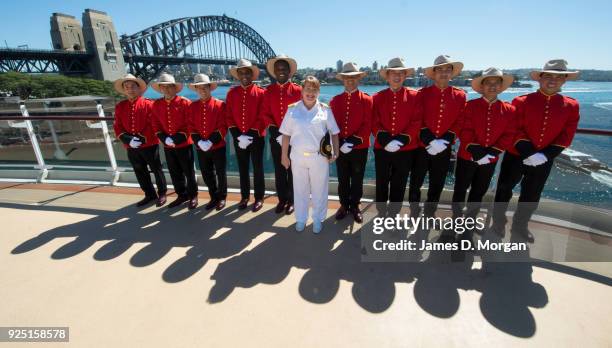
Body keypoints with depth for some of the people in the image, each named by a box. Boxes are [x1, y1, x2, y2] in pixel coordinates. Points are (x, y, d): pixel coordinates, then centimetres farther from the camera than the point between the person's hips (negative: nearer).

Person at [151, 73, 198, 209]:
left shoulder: (185, 103, -10)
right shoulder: (156, 104, 5)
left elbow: (190, 124, -11)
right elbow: (156, 124, 8)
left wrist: (178, 138, -18)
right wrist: (165, 139, -8)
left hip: (184, 144, -5)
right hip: (167, 146, 5)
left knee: (189, 171, 6)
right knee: (174, 172, 14)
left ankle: (193, 196, 21)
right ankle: (182, 195, 30)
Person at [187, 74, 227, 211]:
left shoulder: (220, 105, -6)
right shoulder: (193, 106, 6)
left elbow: (223, 127, -11)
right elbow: (191, 127, 4)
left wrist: (211, 141, -18)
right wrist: (199, 142, -11)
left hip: (218, 146, -4)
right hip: (200, 148, 4)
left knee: (220, 173, 6)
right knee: (207, 174, 12)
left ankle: (222, 198, 23)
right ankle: (214, 197, 27)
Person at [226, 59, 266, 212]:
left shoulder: (260, 93, -5)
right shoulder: (232, 93, 5)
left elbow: (263, 118, -10)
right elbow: (229, 117, 3)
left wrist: (250, 136, -16)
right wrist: (237, 136, -9)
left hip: (256, 138, -3)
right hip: (238, 139, 3)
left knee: (257, 169, 5)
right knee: (242, 169, 12)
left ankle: (259, 198, 19)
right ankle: (244, 197, 27)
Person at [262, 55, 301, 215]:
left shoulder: (297, 90, -3)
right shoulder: (269, 91, 5)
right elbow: (265, 113, 1)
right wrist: (276, 133, -11)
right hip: (275, 137, 2)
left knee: (292, 169, 7)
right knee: (279, 169, 10)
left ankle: (291, 200, 21)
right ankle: (282, 199, 24)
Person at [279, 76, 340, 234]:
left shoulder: (325, 109, -2)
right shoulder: (292, 109, -1)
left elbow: (334, 133, 3)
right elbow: (286, 134, 2)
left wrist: (335, 152, -5)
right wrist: (284, 155, 2)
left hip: (319, 156, -1)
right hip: (298, 156, 1)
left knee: (319, 189, 10)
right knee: (300, 189, 13)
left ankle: (318, 219, 30)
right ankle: (301, 219, 32)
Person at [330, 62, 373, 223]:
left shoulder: (366, 100, -2)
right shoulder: (335, 100, 5)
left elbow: (367, 125, -8)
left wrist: (354, 141, -19)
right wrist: (339, 142, -12)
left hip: (360, 147, -1)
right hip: (340, 147, 2)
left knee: (357, 180, 10)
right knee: (342, 179, 13)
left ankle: (355, 207, 28)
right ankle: (344, 205, 30)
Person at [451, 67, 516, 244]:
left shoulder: (509, 110, 1)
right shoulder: (470, 105, -6)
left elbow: (508, 135, -2)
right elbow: (464, 131, -12)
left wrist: (491, 153, -15)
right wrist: (474, 150, -21)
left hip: (490, 161, 3)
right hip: (467, 157, -2)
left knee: (478, 194, 13)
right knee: (460, 190, 9)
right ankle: (457, 221, 29)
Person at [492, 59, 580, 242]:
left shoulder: (571, 106, 0)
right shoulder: (521, 101, -10)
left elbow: (566, 136, -2)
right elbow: (516, 131, -13)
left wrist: (545, 155, -14)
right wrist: (529, 153, -21)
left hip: (544, 161, 3)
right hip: (516, 156, -3)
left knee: (532, 196, 16)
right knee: (504, 190, 9)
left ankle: (520, 226, 36)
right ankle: (498, 222, 29)